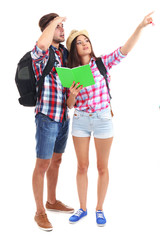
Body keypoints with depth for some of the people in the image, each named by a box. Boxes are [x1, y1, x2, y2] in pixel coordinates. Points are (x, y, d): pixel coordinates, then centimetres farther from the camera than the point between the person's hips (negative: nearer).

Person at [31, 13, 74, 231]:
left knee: (56, 161, 19)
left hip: (64, 116, 7)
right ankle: (40, 212, 14)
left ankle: (52, 201, 37)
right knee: (43, 165, 1)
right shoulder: (40, 53, -13)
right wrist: (54, 22, -22)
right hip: (47, 117, -7)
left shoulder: (65, 53, 8)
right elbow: (42, 44, -39)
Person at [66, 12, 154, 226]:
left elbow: (125, 49, -16)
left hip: (103, 119, -2)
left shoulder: (102, 62, -1)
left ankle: (99, 209, 21)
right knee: (82, 166, 9)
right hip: (80, 120, 2)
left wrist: (140, 27, -29)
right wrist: (72, 94, -17)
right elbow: (70, 105, 6)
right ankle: (82, 208, 24)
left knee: (102, 167, 6)